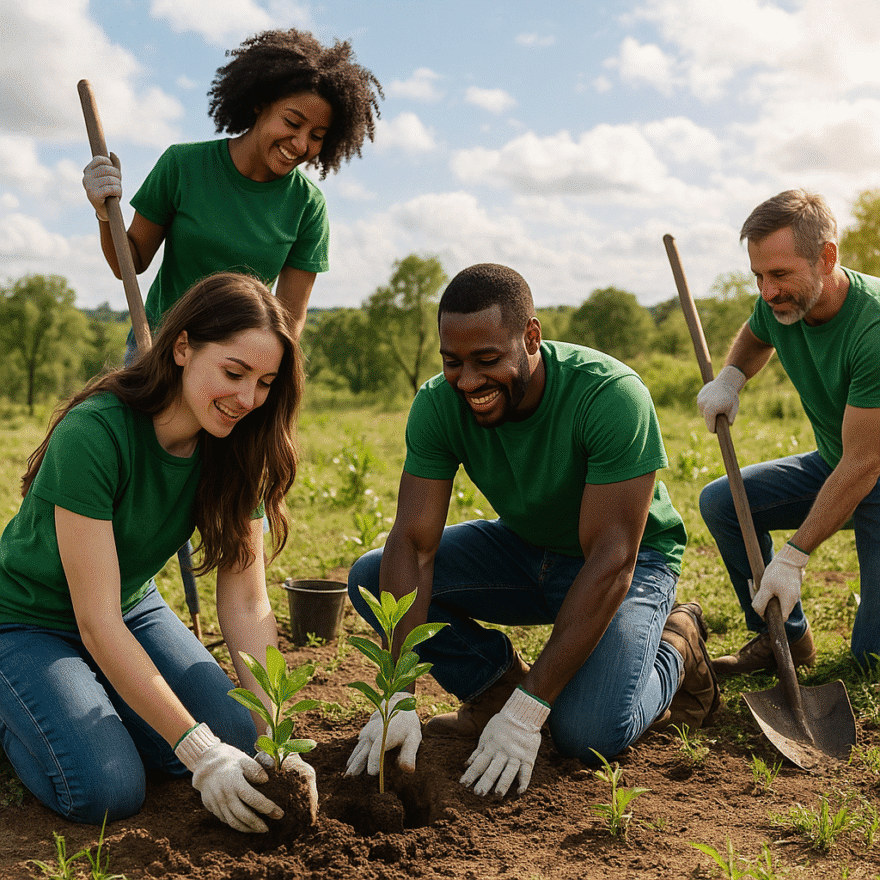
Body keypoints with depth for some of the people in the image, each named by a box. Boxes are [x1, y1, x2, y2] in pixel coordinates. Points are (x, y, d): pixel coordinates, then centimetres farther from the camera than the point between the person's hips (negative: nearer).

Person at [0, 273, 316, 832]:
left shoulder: (237, 449, -13)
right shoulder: (93, 434, -32)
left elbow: (246, 603, -12)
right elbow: (97, 622, -31)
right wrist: (199, 749, -33)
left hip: (134, 607, 6)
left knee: (237, 742, -13)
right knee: (108, 790, -24)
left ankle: (96, 696, 12)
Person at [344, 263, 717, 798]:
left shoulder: (612, 395, -32)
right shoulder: (439, 404, -19)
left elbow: (610, 561, -33)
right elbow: (412, 543, -22)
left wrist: (528, 709, -36)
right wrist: (397, 699, -33)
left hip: (631, 562, -4)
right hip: (523, 548, 4)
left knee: (588, 733, -27)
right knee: (373, 578, -16)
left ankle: (674, 650, 6)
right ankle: (497, 682, 3)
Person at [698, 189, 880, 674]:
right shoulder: (780, 303, -12)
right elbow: (754, 337, 17)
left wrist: (793, 557, -29)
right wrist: (729, 378, -6)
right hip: (831, 464, 7)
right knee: (721, 501, -12)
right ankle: (786, 638, 2)